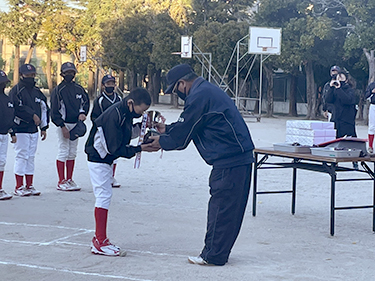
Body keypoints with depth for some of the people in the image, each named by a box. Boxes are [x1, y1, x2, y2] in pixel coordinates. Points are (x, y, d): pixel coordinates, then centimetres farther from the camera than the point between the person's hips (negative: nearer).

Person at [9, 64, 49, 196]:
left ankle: (29, 186, 16)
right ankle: (19, 187, 1)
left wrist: (44, 127, 15)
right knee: (21, 156, -6)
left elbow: (44, 109, 19)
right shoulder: (16, 91, -7)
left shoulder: (37, 92, 16)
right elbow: (18, 108, -19)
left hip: (34, 130, 7)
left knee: (31, 157, 9)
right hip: (20, 130, -7)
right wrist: (33, 115, -15)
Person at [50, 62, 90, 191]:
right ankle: (61, 182, -3)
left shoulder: (79, 89, 10)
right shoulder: (58, 90, -6)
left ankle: (69, 180, 16)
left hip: (76, 124, 6)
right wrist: (63, 127, -14)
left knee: (72, 153, 9)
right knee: (63, 152, -7)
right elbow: (54, 111, -8)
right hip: (63, 124, -6)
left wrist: (83, 113, -1)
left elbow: (86, 102, 21)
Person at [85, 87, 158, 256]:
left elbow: (128, 132, 11)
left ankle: (99, 240, 17)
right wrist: (140, 149, -23)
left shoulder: (126, 113, 1)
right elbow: (115, 149, -26)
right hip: (98, 158, -10)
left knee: (104, 196, 11)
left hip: (106, 159, 10)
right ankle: (100, 242, -6)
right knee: (104, 196, -9)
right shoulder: (114, 116, -27)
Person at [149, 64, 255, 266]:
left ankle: (213, 256, 3)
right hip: (240, 157, 11)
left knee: (221, 207, -4)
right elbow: (187, 126, 28)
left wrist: (162, 142, 9)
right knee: (230, 208, 13)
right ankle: (217, 252, 21)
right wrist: (166, 129, 27)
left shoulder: (198, 97, -14)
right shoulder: (207, 90, 19)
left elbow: (182, 135, -8)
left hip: (229, 161, -11)